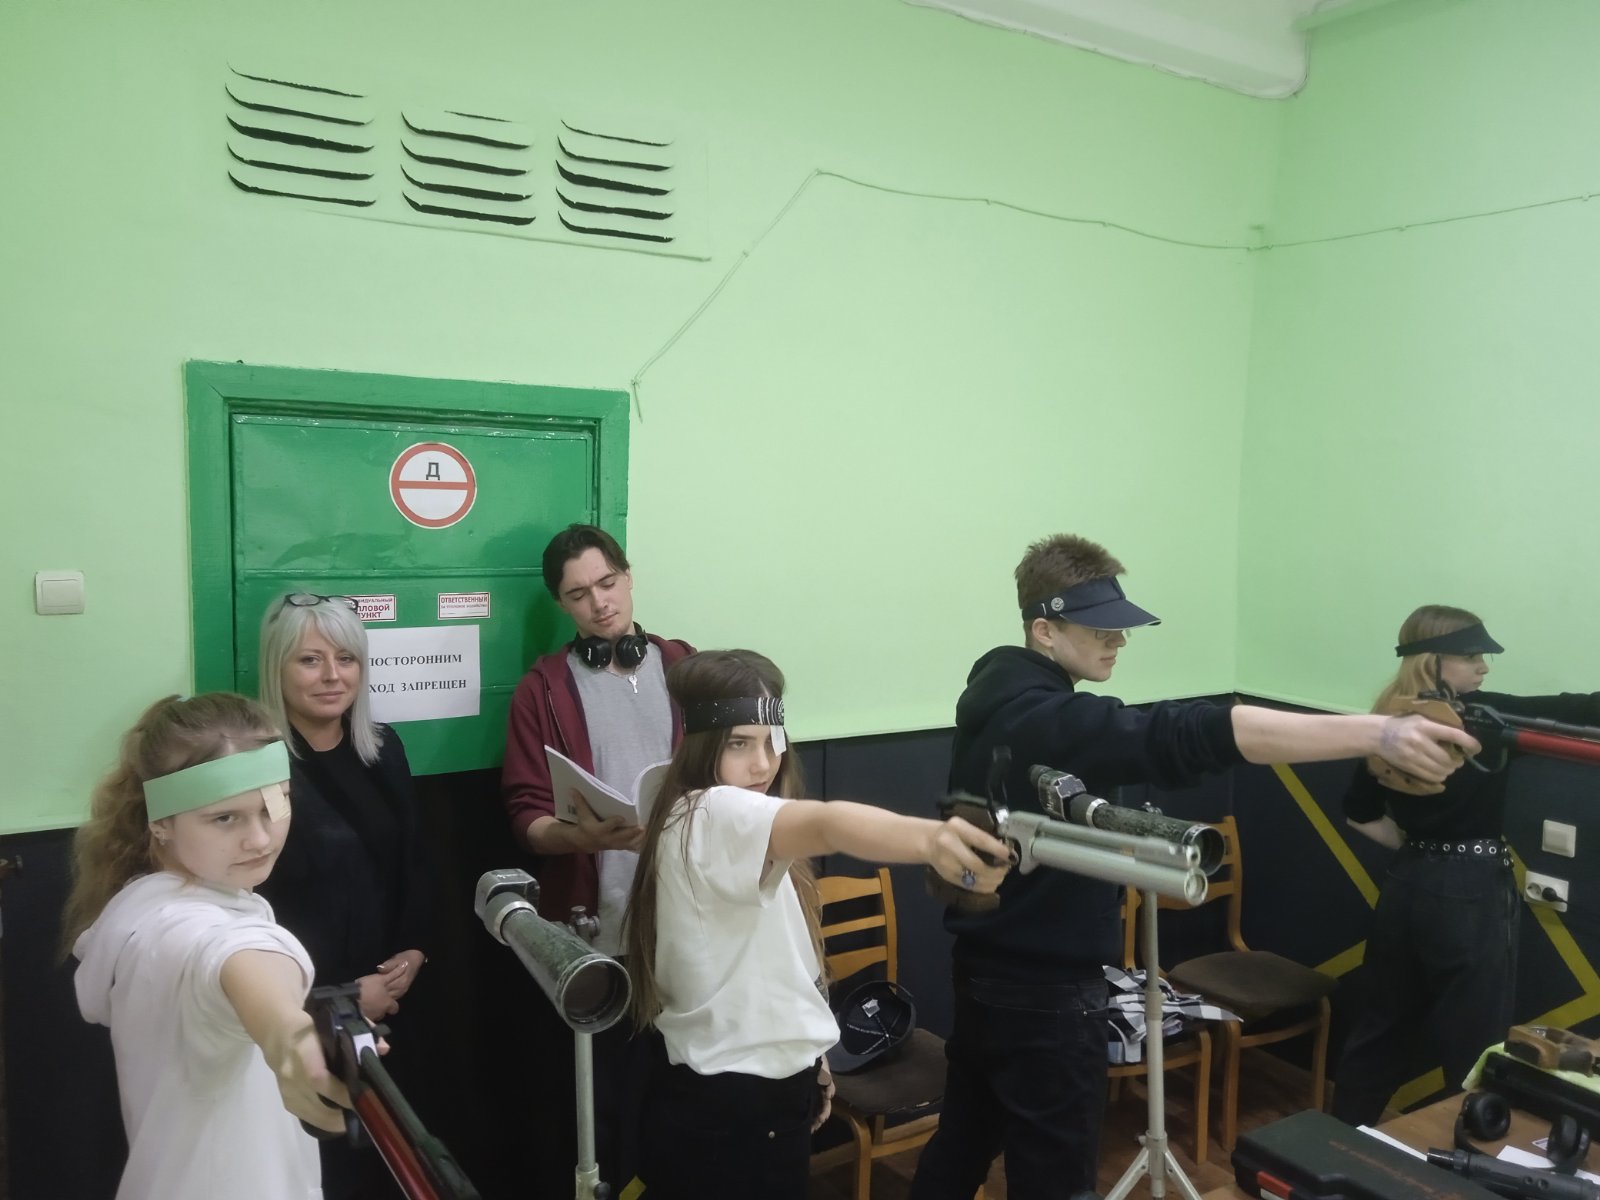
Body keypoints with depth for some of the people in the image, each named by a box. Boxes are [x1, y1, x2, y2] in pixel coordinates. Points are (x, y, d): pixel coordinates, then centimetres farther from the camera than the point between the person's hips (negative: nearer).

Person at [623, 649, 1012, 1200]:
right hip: (720, 1112, -9)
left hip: (769, 1092, 9)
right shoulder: (708, 818, -23)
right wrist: (932, 839, -60)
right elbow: (826, 824, -44)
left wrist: (802, 1055, 19)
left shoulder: (736, 828, 8)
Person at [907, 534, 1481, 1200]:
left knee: (964, 1139, 22)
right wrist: (1380, 734, -44)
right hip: (1043, 990, -9)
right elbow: (1192, 736, -38)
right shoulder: (1051, 719, -26)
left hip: (988, 969, 9)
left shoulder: (997, 699, 4)